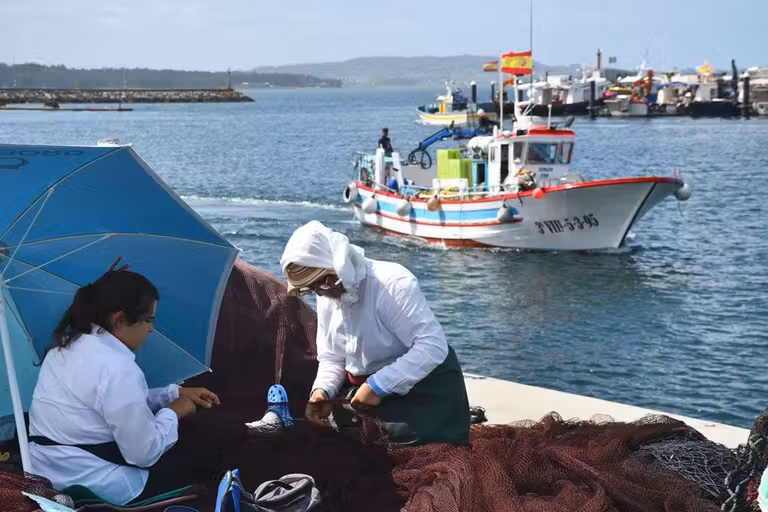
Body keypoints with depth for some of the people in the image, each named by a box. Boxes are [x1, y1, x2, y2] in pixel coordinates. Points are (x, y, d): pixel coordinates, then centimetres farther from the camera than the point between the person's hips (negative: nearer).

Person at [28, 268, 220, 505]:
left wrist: (176, 393, 16)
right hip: (91, 488, -9)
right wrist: (172, 412, -3)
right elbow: (144, 453, -18)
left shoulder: (68, 344, 6)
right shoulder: (117, 368, -23)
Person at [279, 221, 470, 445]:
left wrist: (379, 386, -33)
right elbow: (332, 357, 8)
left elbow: (433, 346, -32)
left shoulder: (392, 284, -27)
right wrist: (323, 389, -15)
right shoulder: (326, 297, 0)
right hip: (365, 388, 8)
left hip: (424, 389, -7)